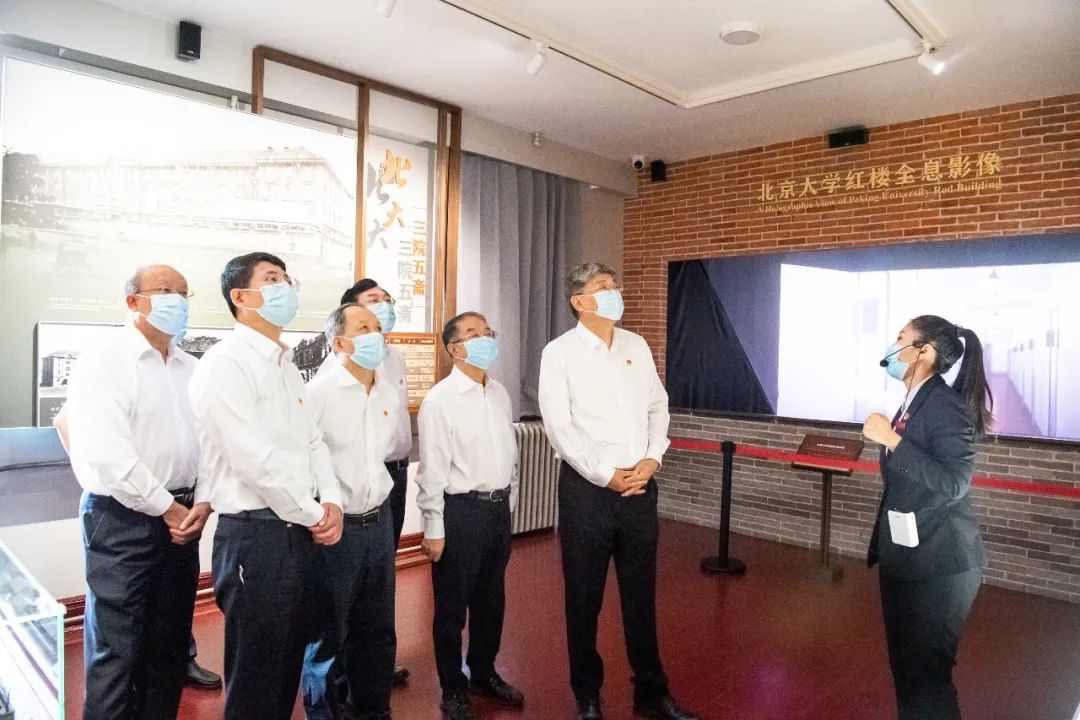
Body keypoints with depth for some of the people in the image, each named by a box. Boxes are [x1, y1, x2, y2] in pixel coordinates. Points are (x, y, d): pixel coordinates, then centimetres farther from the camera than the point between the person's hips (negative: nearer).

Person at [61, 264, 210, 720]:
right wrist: (167, 507, -13)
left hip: (181, 516, 6)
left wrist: (201, 502, -7)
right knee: (116, 648, 4)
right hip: (122, 518, -6)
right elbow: (106, 454, -18)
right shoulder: (105, 362, -9)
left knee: (169, 641, 16)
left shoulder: (190, 369, 9)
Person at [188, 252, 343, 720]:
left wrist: (331, 502, -3)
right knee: (255, 673, 7)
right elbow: (254, 460, -21)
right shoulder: (225, 364, -14)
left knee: (289, 660, 20)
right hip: (254, 534, -8)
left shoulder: (286, 365, 14)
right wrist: (314, 516, -12)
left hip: (299, 532, 8)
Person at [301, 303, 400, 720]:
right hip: (335, 526, -6)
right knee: (328, 633, 11)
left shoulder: (389, 392, 5)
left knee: (377, 628, 18)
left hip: (379, 521, 6)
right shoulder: (319, 392, -15)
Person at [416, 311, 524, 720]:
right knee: (453, 605, 10)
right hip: (461, 509, -6)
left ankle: (484, 672, 41)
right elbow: (432, 469, -14)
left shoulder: (500, 394, 6)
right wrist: (433, 529, -13)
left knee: (491, 598, 20)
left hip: (498, 506, 6)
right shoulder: (440, 400, -13)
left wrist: (508, 503, 15)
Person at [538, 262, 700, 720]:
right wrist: (606, 476, -14)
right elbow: (559, 426, -12)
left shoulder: (637, 346, 9)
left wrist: (652, 460, -5)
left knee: (641, 595, 15)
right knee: (584, 598, 9)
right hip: (587, 488, -4)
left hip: (640, 486, 4)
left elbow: (658, 406, 10)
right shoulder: (559, 352, -6)